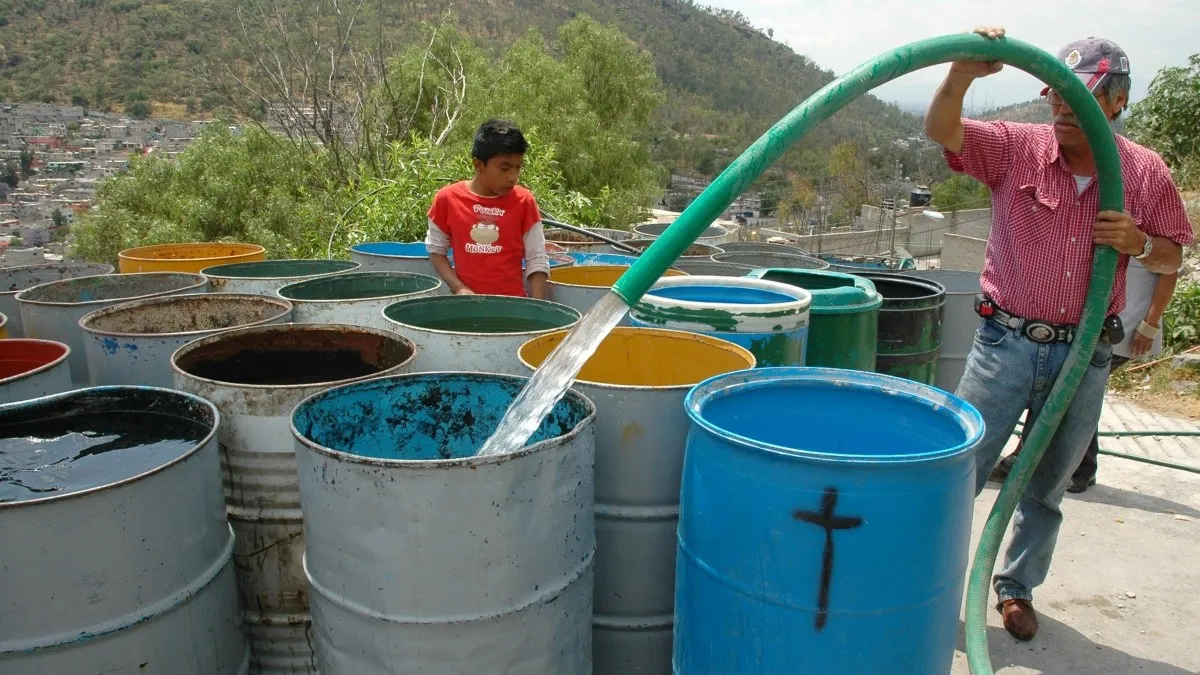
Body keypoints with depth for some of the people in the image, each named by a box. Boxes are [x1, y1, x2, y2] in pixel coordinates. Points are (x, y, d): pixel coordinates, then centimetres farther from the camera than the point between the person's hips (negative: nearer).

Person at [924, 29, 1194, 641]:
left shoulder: (1145, 172, 0)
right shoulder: (1017, 147, -6)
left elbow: (1173, 255, 8)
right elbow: (940, 130, -19)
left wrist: (1138, 244, -14)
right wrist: (963, 73, -37)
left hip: (1084, 356, 2)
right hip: (1006, 343, -2)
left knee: (1047, 487, 15)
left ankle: (1017, 586, 34)